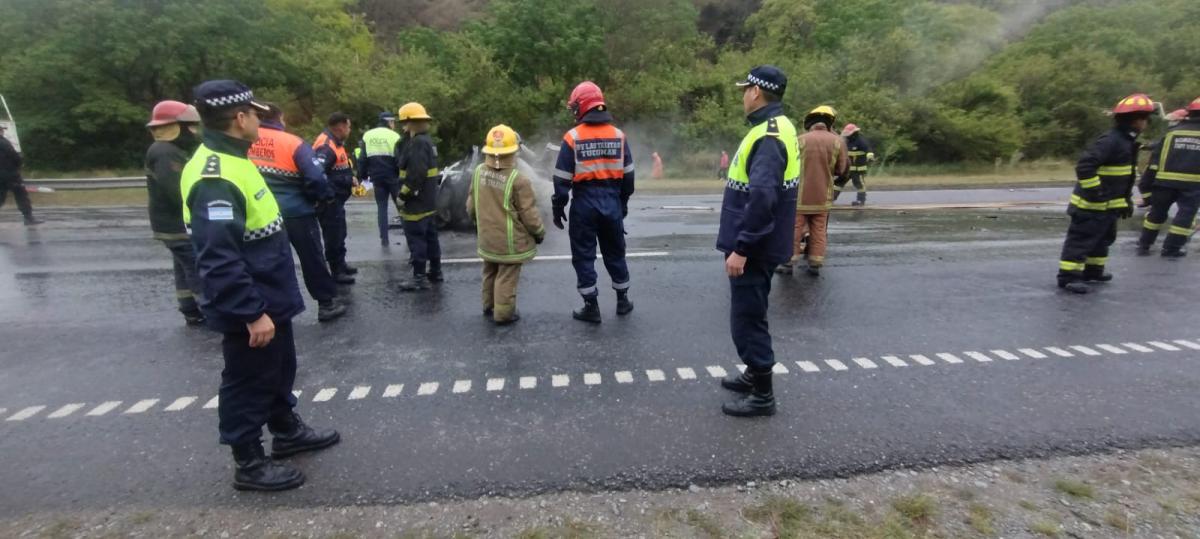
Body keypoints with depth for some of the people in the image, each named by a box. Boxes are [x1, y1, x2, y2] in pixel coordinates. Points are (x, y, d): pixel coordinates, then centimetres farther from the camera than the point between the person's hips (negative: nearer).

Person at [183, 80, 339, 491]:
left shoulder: (232, 160, 9)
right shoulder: (214, 177, -25)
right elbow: (219, 261, -30)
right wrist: (252, 312, -28)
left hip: (270, 298, 10)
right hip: (250, 310, -10)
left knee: (280, 370, 24)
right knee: (249, 383, 7)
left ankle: (288, 431, 43)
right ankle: (249, 464, 24)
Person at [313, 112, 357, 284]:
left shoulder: (335, 143, 12)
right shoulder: (326, 146, -23)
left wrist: (350, 178, 9)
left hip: (336, 199, 11)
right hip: (329, 200, -11)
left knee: (339, 233, 21)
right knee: (334, 236, -1)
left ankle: (341, 264, 36)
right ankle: (336, 272, 9)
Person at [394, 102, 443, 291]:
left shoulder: (418, 142, -19)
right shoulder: (425, 140, 13)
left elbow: (416, 174, -26)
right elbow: (401, 160, 15)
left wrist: (403, 194, -18)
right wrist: (405, 138, 5)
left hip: (416, 201, -10)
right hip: (427, 200, 10)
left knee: (416, 238, -4)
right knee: (429, 236, 16)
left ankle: (420, 277, 1)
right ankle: (435, 272, 26)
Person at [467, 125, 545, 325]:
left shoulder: (478, 172, -5)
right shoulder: (518, 180, -24)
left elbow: (471, 206, 6)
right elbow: (529, 214, -17)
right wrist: (539, 232, 1)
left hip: (487, 238, 6)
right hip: (510, 241, -6)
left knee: (490, 273, 22)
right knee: (507, 277, 7)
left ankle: (489, 307, 37)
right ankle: (503, 313, 16)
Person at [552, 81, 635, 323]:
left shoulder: (573, 137, -8)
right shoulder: (618, 135, 4)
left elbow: (563, 178, -8)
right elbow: (628, 175, 9)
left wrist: (558, 207, 1)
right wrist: (624, 202, 19)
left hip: (584, 202, -4)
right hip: (611, 200, 4)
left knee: (584, 255, 7)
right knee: (615, 252, 17)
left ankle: (591, 307, 11)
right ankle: (623, 300, 27)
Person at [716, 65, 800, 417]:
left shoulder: (769, 135, -20)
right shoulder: (775, 127, 13)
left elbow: (762, 198, -29)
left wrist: (741, 248, -26)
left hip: (754, 247, -10)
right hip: (757, 243, 10)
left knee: (747, 318, -1)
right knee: (751, 314, 20)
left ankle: (762, 395, 12)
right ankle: (755, 375, 36)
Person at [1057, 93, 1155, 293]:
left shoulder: (1128, 141, 13)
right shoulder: (1111, 141, -19)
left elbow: (1125, 177, 21)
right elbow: (1084, 166, -29)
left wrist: (1126, 201, 20)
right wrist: (1094, 191, -28)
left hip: (1108, 204, 10)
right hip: (1091, 204, -10)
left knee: (1103, 238, 20)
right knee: (1081, 239, -8)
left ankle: (1093, 271, 33)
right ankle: (1068, 276, -4)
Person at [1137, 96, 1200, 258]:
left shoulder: (1172, 132, 8)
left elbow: (1155, 160, 3)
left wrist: (1145, 186, 6)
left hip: (1165, 181, 2)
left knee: (1157, 212, 14)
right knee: (1185, 215, 8)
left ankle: (1144, 244, 19)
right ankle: (1171, 248, 8)